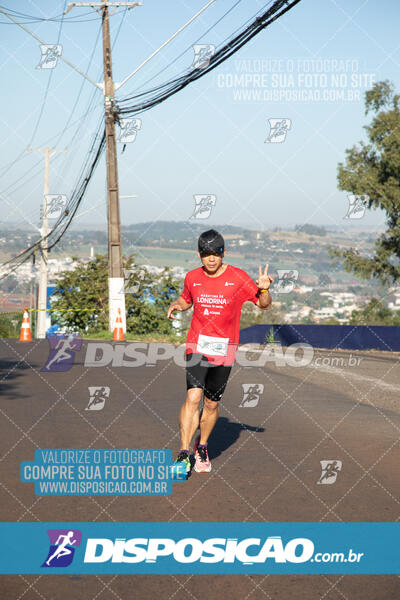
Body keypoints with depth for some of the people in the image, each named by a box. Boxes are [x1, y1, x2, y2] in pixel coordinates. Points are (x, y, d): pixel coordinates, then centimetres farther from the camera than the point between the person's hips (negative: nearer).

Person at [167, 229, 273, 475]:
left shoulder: (238, 277, -4)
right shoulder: (192, 277, 4)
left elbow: (264, 304, 2)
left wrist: (264, 289, -19)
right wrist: (177, 305, 1)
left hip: (224, 348, 0)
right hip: (198, 345, 0)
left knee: (212, 403, 7)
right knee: (193, 396, -16)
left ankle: (202, 447, 32)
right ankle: (184, 455, -16)